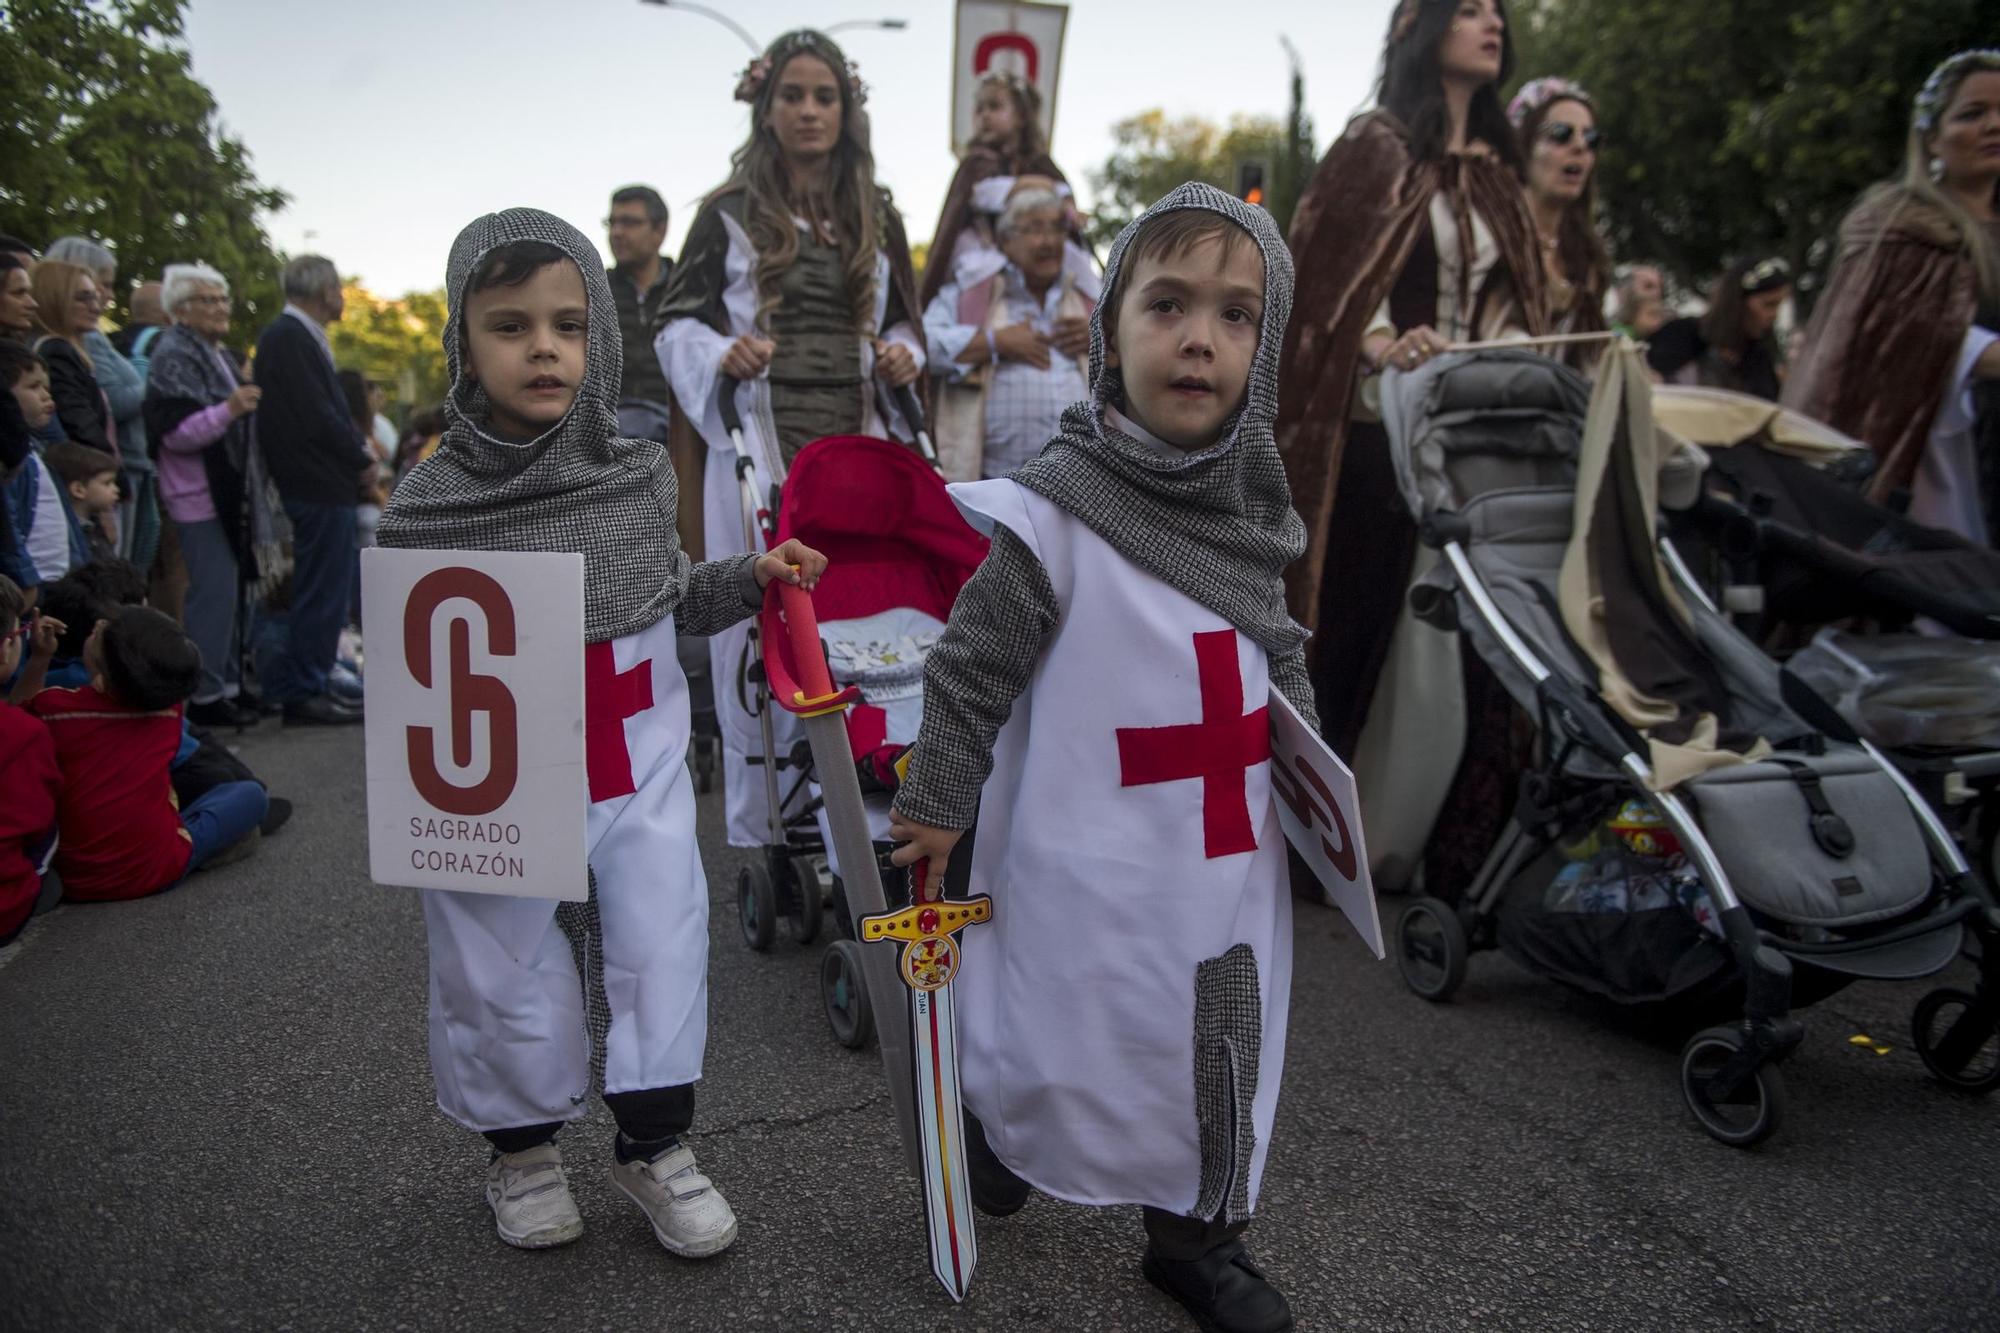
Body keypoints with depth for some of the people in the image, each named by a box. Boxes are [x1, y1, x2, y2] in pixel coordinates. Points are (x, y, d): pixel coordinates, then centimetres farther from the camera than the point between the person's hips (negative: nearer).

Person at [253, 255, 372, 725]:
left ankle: (303, 686, 23)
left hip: (325, 486, 10)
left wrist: (357, 449, 6)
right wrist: (361, 460, -9)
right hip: (319, 487, -10)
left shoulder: (297, 336, 18)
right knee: (323, 593, -5)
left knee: (326, 592, 15)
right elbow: (316, 416, -20)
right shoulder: (289, 338, -14)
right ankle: (302, 693, 1)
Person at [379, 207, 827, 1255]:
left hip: (639, 767, 2)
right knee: (505, 971, 11)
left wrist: (753, 577, -1)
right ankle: (520, 1143, 38)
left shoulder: (639, 474, -1)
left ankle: (653, 1141, 30)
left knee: (661, 949, 6)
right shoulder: (429, 502, -10)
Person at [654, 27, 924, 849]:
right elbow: (675, 321, 5)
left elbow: (903, 320, 22)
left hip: (857, 443, 3)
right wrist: (720, 356, -16)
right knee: (757, 631, -4)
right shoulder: (730, 213, 6)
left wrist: (902, 356, -1)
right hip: (760, 448, -3)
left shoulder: (877, 217, 17)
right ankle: (759, 829, 5)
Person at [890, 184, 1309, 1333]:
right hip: (1096, 871, -6)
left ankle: (1200, 1231, 42)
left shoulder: (1250, 506, 1)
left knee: (1227, 1050, 18)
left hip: (1234, 858, 6)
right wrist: (938, 806, -3)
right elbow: (968, 672, -10)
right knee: (1072, 1038, 11)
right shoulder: (1055, 519, -18)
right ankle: (998, 1121, 46)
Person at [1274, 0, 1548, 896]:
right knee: (1360, 625, -2)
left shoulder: (1494, 168, 18)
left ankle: (1443, 842, 14)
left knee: (1458, 640, 3)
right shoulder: (1376, 146, -1)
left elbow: (1510, 301, 20)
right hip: (1381, 420, -6)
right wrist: (1385, 346, -26)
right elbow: (1328, 276, -9)